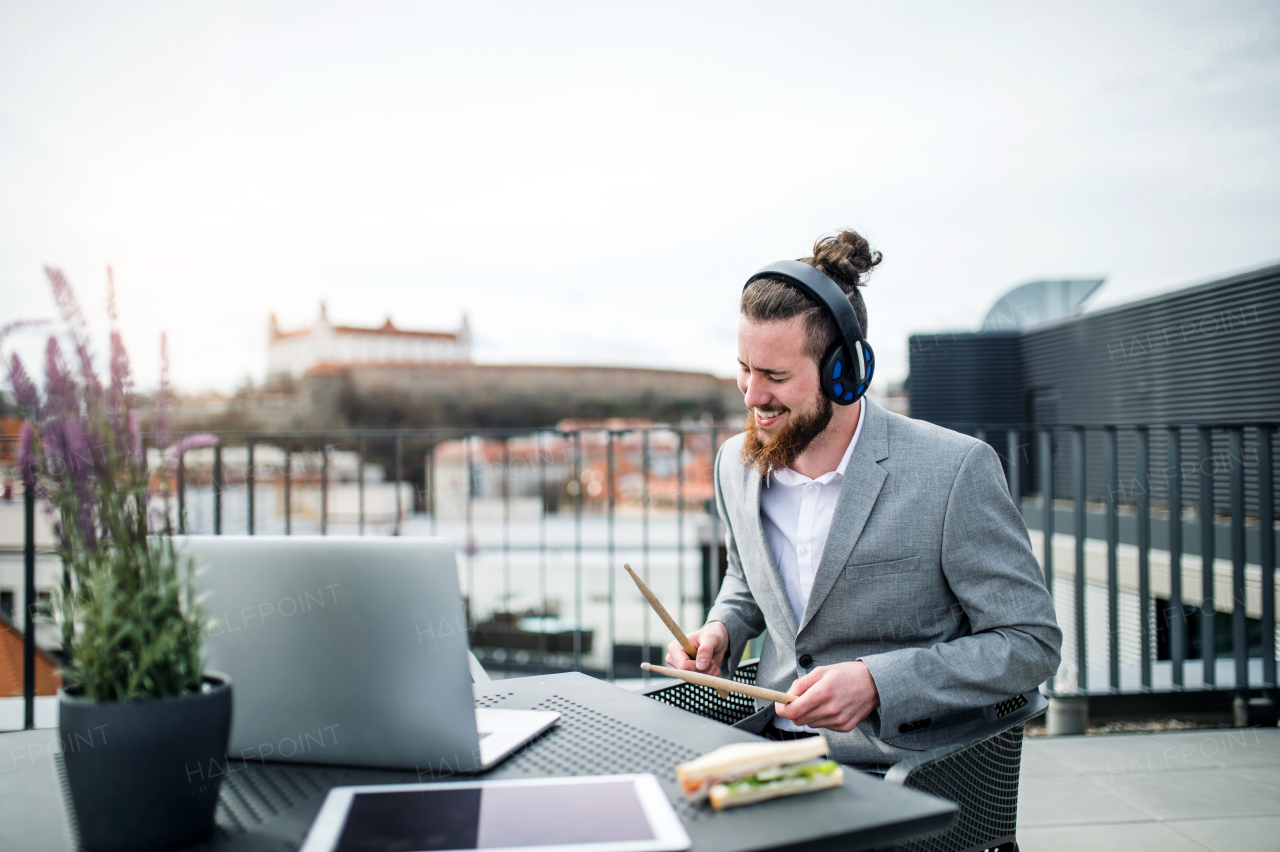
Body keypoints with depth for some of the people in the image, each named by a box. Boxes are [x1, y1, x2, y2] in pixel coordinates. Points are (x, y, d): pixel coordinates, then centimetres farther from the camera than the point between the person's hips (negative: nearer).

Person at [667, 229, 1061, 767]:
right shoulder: (736, 464, 2)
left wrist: (876, 682, -23)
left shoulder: (955, 471, -16)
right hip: (769, 745, 5)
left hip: (905, 766, -5)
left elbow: (1032, 645, -11)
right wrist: (721, 631, -1)